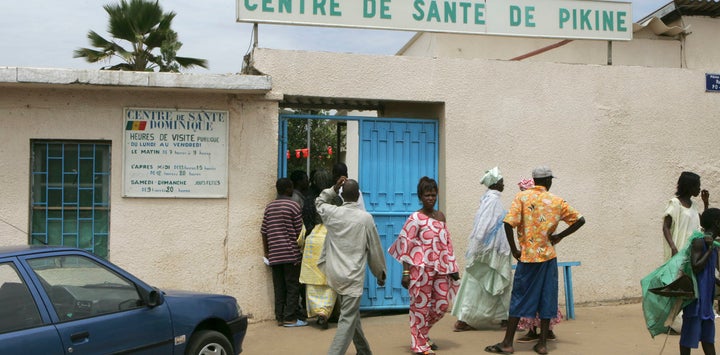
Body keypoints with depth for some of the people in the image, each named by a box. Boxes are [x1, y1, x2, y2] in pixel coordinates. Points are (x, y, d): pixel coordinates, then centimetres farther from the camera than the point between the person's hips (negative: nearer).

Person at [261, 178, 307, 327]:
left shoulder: (269, 207, 10)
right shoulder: (294, 206, -6)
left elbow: (264, 231, 10)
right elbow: (299, 231, -7)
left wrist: (266, 251, 17)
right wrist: (300, 248, 6)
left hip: (274, 254, 5)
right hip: (291, 253, -5)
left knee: (279, 287, 9)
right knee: (293, 286, 1)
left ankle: (280, 317, 12)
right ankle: (290, 318, 0)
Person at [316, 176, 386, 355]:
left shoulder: (332, 212, -1)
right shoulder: (365, 217, -10)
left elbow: (319, 202, 24)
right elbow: (375, 250, -1)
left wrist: (334, 188, 11)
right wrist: (381, 274, 12)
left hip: (335, 274, 6)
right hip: (353, 276, -5)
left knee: (352, 315, 22)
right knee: (347, 321, -4)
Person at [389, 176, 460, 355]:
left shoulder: (441, 216, 11)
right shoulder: (415, 218, -8)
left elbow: (446, 243, 16)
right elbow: (406, 245, -11)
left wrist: (452, 267, 12)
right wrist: (405, 272, -15)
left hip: (440, 268, 7)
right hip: (422, 268, -6)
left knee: (442, 303, 10)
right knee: (421, 304, 2)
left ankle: (422, 332, 32)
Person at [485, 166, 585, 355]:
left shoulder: (522, 197, -3)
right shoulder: (557, 201, 4)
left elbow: (508, 223, -14)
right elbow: (579, 220, 6)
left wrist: (514, 250, -6)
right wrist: (560, 236, 7)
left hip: (527, 256, -2)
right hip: (548, 256, 2)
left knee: (519, 299, 4)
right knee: (546, 298, 9)